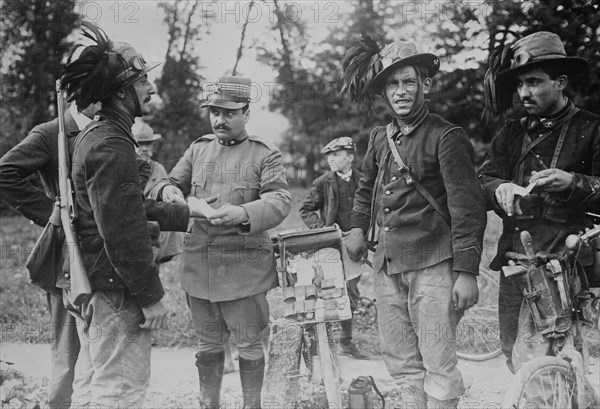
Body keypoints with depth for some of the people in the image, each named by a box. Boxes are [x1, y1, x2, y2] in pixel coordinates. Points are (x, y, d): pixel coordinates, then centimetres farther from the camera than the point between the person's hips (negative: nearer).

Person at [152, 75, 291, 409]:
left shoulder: (266, 155, -2)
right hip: (198, 265, 4)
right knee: (208, 344, 14)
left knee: (249, 344, 7)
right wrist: (169, 191, -12)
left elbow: (280, 200, -14)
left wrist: (244, 213, -34)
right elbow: (173, 183, 15)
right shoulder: (198, 149, 11)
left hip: (244, 266, -3)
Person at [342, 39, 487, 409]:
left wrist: (466, 272, -15)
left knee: (438, 363, -4)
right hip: (388, 264, 7)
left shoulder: (447, 137, -7)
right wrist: (358, 227, 16)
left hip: (433, 264, -6)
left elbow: (467, 207, -11)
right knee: (400, 361, 13)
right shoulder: (380, 138, 12)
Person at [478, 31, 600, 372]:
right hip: (516, 258, 5)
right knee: (513, 354, 8)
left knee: (529, 361, -15)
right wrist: (500, 189, -14)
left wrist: (573, 183, -20)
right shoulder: (511, 134, 17)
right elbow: (484, 180, 8)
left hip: (566, 257, -5)